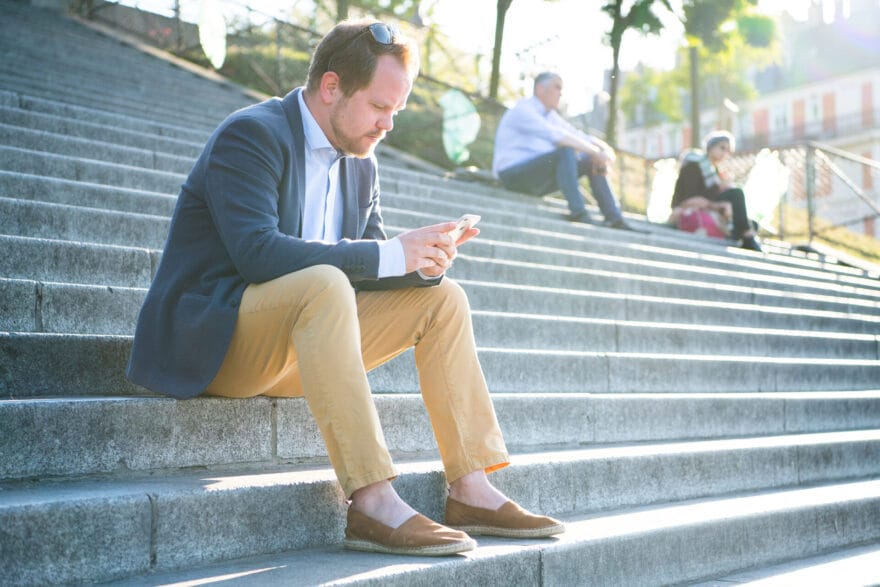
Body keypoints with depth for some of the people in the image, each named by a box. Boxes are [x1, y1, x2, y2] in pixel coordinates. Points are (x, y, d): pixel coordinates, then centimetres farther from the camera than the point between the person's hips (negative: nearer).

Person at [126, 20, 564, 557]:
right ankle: (373, 503, -38)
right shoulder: (251, 135, -14)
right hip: (209, 339, -8)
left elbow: (367, 266, 10)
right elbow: (256, 251, -28)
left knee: (442, 296, -1)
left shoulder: (361, 164, 11)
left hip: (295, 342, 8)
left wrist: (423, 259, -14)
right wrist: (389, 255, -27)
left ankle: (471, 491, -7)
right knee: (324, 283, -37)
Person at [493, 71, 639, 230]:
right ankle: (578, 213, -33)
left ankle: (614, 218, -7)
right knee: (567, 152, -30)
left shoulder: (551, 116, 17)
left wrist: (606, 151, -11)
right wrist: (596, 152, -28)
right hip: (514, 174, -9)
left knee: (591, 162, 0)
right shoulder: (522, 110, -13)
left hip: (538, 180, 9)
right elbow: (558, 136, -25)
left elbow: (579, 137, 10)